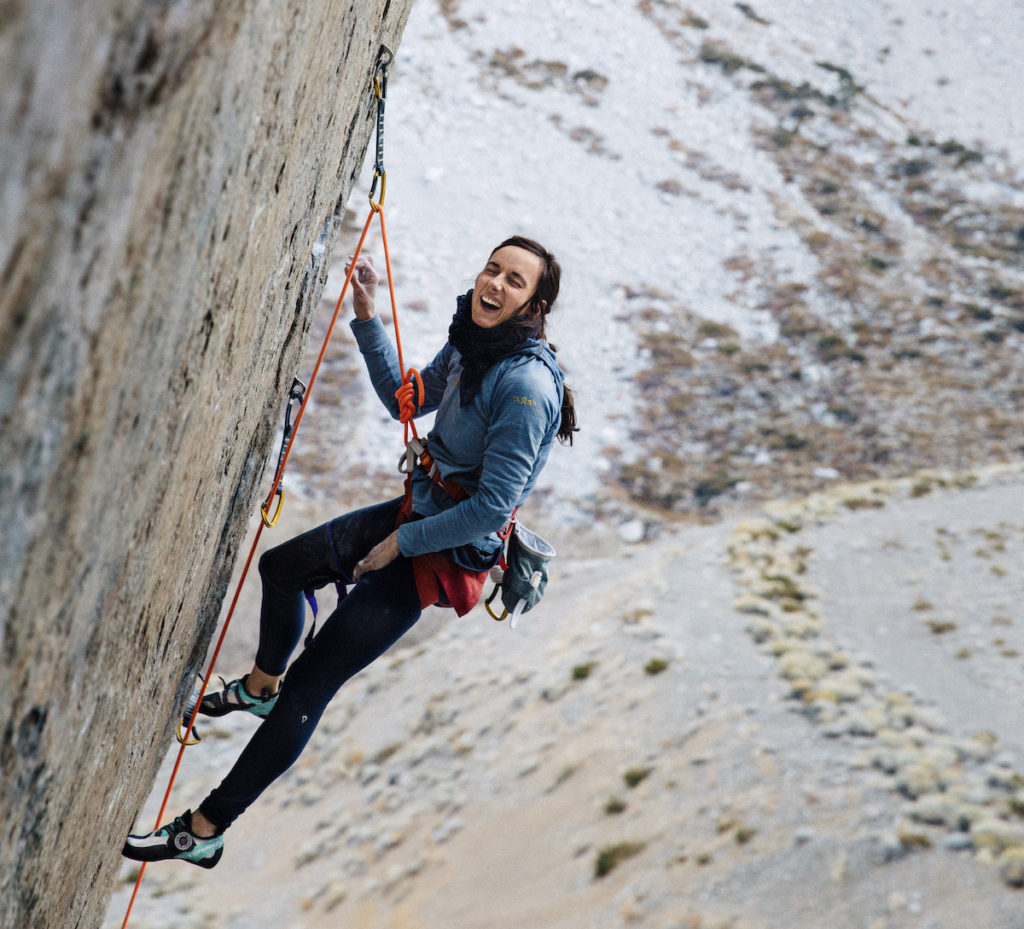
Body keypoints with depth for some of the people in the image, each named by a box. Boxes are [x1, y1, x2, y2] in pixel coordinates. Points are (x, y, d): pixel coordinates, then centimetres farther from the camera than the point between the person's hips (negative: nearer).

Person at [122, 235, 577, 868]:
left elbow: (492, 506, -28)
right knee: (280, 567, 27)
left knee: (308, 688, -7)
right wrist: (368, 318, 5)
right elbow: (405, 399, 15)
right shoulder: (470, 343, -2)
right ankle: (260, 690, 56)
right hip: (415, 513, 9)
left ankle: (203, 833, 1)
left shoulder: (527, 386, -28)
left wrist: (401, 544, -18)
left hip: (443, 556, -9)